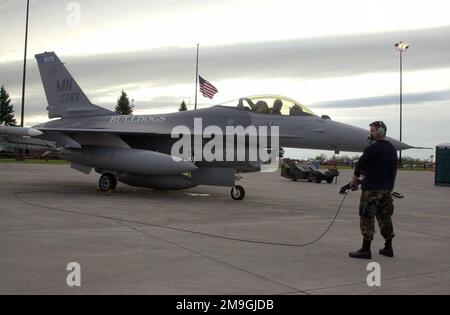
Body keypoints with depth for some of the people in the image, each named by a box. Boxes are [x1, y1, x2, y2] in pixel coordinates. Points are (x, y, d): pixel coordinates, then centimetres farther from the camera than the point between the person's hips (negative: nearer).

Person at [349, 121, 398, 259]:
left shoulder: (372, 148, -14)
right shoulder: (392, 149, 11)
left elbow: (359, 167, -10)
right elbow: (393, 169, 16)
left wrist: (354, 182, 3)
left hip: (372, 188, -8)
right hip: (387, 189, 8)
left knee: (367, 218, -3)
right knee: (385, 218, 14)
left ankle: (366, 249, -1)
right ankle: (388, 248, 20)